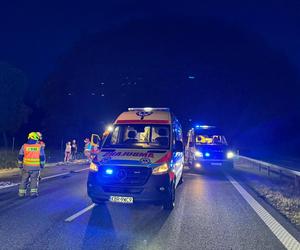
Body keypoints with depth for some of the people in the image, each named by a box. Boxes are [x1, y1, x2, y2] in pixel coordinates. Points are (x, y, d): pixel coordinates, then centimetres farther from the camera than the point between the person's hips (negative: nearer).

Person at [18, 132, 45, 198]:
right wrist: (42, 165, 10)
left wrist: (20, 165, 14)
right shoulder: (40, 146, -5)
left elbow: (20, 157, 3)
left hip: (26, 166, 2)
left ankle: (22, 193, 16)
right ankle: (33, 192, 5)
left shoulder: (24, 146, -1)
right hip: (36, 167, -1)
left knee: (24, 179, 12)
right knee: (34, 179, 8)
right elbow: (42, 157, -3)